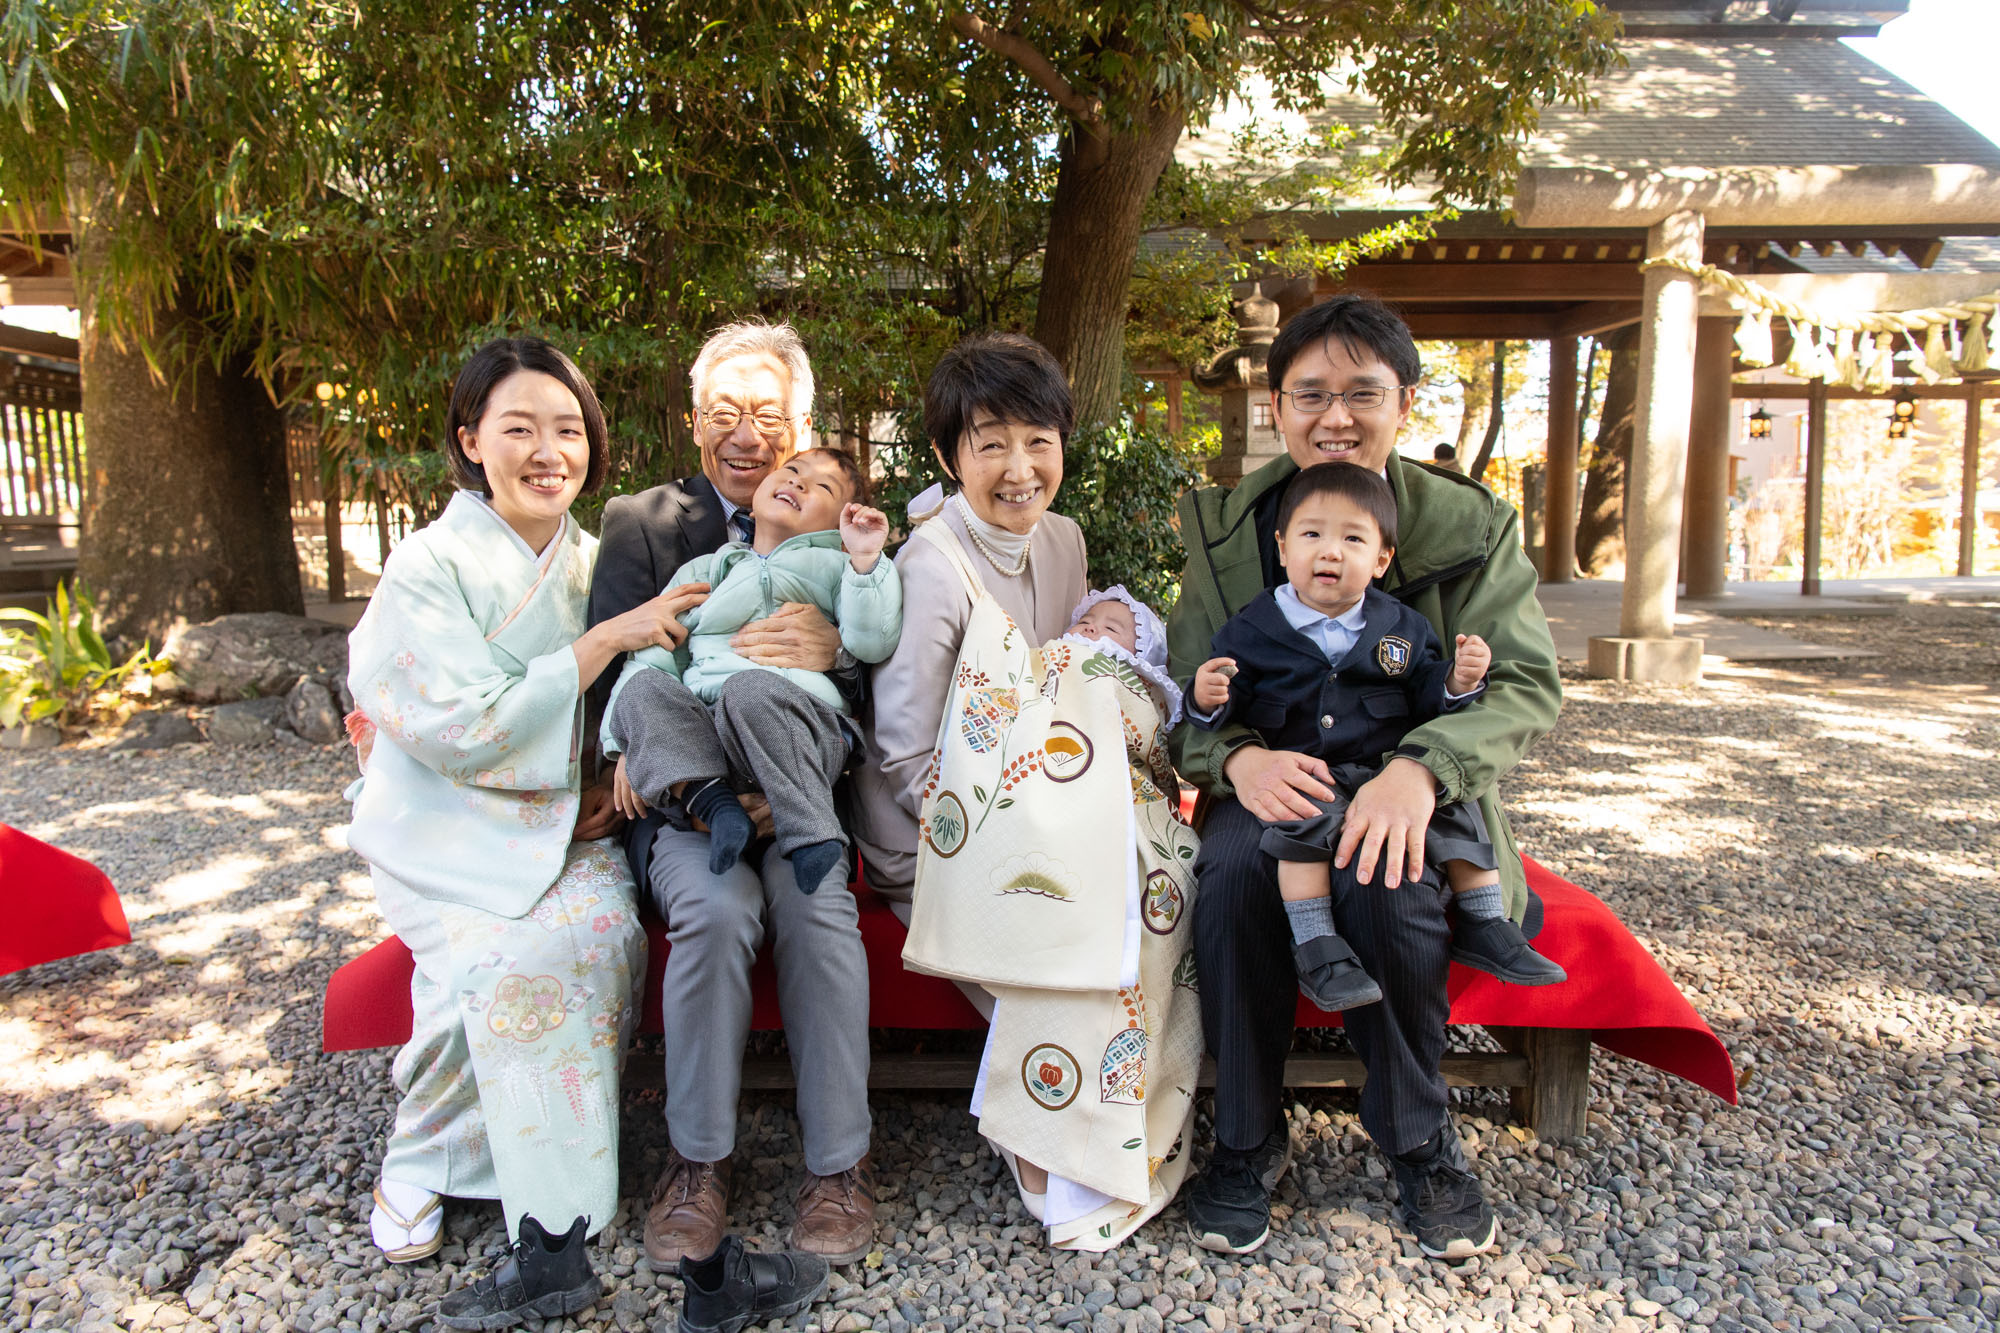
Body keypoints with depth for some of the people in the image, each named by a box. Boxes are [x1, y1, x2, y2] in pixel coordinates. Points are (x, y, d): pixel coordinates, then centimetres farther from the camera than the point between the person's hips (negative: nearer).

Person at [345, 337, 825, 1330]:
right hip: (448, 828, -3)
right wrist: (606, 640, -20)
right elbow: (468, 731, -19)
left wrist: (613, 784, -4)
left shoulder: (592, 562, 7)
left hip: (557, 820, 4)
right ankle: (420, 1160, -4)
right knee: (500, 955, -29)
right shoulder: (431, 566, -9)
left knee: (605, 932, -24)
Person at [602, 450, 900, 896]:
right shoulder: (703, 571, 27)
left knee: (750, 687, -34)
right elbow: (652, 656, 19)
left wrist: (866, 560, -7)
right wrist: (627, 747, 7)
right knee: (642, 687, -22)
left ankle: (814, 833, -31)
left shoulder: (833, 567, 20)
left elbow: (871, 642, 3)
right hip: (697, 741, 4)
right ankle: (714, 804, -34)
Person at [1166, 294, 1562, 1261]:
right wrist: (1239, 758, -26)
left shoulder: (1470, 525, -1)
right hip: (1271, 791, 1)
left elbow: (1525, 684, -9)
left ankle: (1419, 1143, -4)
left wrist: (1421, 767, -30)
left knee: (1384, 885, -32)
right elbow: (1187, 693, -1)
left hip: (1413, 797, -1)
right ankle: (1247, 1140, -9)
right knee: (1233, 864, -31)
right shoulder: (1227, 529, 2)